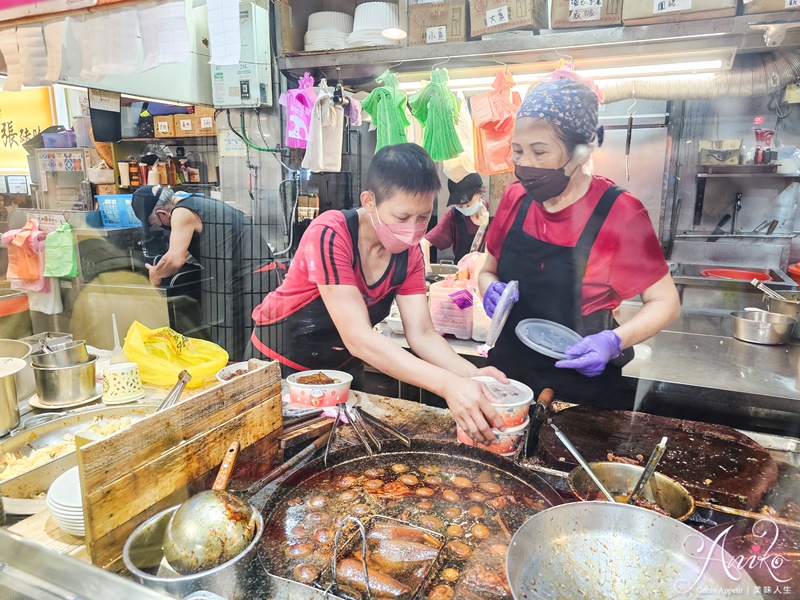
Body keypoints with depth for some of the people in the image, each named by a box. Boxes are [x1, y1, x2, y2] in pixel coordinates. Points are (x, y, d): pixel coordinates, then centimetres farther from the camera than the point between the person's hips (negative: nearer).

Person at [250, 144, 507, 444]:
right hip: (282, 362, -5)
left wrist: (472, 374, -35)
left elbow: (421, 334, -15)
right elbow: (358, 337, -39)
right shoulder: (330, 236, -32)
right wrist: (448, 384, -48)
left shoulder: (408, 253, -13)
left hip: (343, 365, 5)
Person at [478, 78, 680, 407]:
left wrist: (614, 341, -26)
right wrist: (491, 289, -14)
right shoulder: (515, 198, -5)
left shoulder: (618, 213, -17)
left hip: (581, 384, -4)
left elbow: (665, 302, -8)